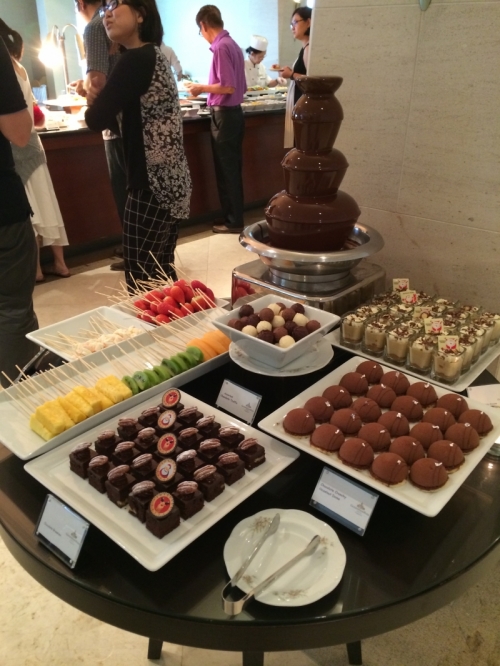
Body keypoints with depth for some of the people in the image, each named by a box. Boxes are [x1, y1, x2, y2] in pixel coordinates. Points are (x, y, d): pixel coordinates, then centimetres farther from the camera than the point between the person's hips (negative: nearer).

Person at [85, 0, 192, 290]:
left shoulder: (136, 59, -13)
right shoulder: (153, 55, 17)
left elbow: (97, 119, -16)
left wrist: (94, 93, 4)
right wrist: (101, 94, 7)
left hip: (153, 186, -10)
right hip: (169, 182, 10)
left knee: (141, 281, -3)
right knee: (161, 272, 17)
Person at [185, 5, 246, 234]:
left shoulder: (221, 47, -15)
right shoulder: (232, 44, 12)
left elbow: (228, 87, -22)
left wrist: (201, 88, -9)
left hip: (224, 115, -9)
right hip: (234, 112, 9)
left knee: (226, 171, -1)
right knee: (233, 169, 13)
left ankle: (233, 222, 6)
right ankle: (234, 217, 21)